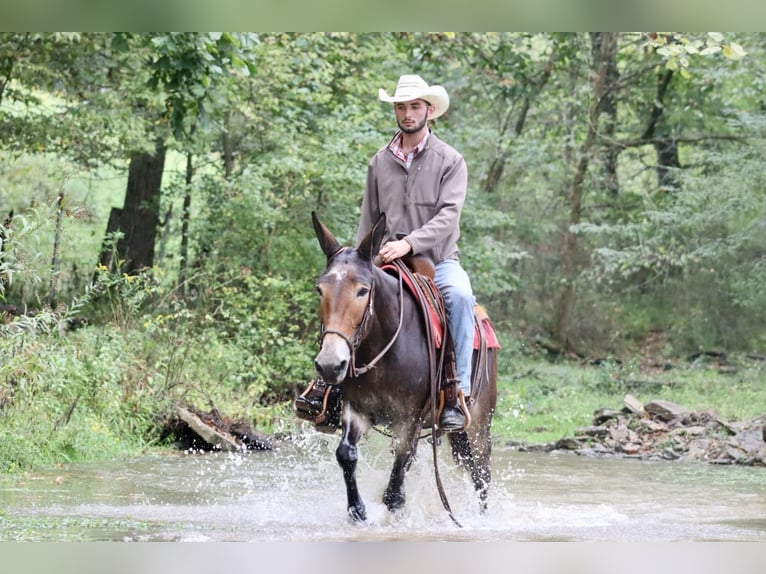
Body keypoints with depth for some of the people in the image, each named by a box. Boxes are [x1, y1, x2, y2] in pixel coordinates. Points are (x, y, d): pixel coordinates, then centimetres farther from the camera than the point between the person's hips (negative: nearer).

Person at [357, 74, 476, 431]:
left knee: (459, 296, -35)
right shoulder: (379, 163, 12)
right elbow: (368, 221, 16)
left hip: (438, 260, -3)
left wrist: (409, 243, -27)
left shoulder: (450, 161, 0)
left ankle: (458, 395, -35)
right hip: (389, 265, 3)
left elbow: (448, 216, -13)